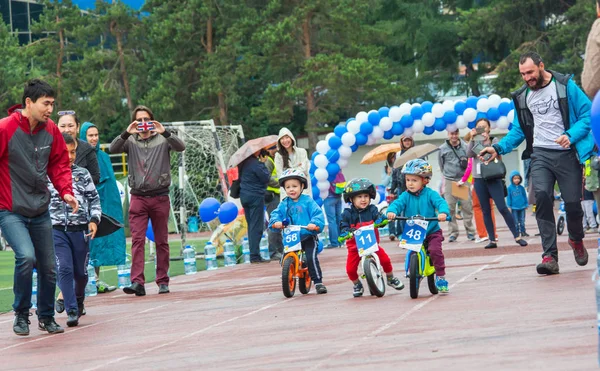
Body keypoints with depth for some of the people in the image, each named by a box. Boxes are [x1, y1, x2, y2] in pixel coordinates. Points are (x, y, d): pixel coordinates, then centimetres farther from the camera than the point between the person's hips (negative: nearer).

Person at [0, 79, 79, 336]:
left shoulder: (51, 131, 1)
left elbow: (59, 164, 12)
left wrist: (66, 191, -2)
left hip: (40, 212, 6)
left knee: (48, 267, 10)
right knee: (26, 256, -25)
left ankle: (46, 317, 31)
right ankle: (21, 315, -6)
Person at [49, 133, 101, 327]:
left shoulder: (82, 174, 6)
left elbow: (94, 198, 9)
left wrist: (94, 220, -4)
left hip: (80, 229, 2)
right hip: (56, 229, -2)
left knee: (80, 271, 10)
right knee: (64, 269, -12)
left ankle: (79, 300, 38)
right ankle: (72, 311, -11)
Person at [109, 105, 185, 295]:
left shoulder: (162, 140, 4)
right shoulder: (130, 142, 6)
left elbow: (180, 147, -12)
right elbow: (112, 149, -9)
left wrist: (165, 133, -27)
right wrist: (126, 133, -24)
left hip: (160, 197, 0)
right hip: (138, 198, 0)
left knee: (161, 241, 6)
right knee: (137, 240, -9)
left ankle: (163, 281, 13)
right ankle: (137, 282, -15)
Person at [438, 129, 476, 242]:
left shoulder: (465, 147, 5)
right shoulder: (442, 149, 7)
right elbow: (442, 168, 14)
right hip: (449, 181, 1)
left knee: (467, 206, -4)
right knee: (450, 208, -1)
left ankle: (470, 231, 4)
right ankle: (453, 232, 6)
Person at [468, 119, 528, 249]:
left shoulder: (494, 140, 6)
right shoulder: (475, 143, 11)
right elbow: (469, 154, -6)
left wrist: (487, 141, -20)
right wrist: (472, 139, -14)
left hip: (493, 179, -3)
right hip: (479, 180, 3)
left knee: (502, 208, -11)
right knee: (485, 211, 3)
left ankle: (517, 236, -7)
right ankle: (492, 240, 5)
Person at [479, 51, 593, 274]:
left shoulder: (565, 86, -3)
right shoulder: (522, 97, 10)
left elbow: (587, 114, -4)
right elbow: (518, 130, 16)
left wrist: (571, 136, -20)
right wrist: (499, 148, 0)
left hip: (567, 154, -2)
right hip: (540, 154, 2)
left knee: (573, 203, -2)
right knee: (542, 197, -21)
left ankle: (576, 240, 33)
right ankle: (550, 256, -22)